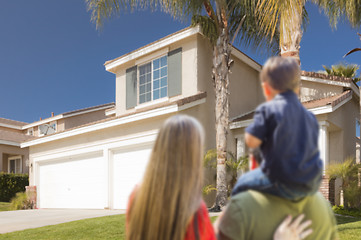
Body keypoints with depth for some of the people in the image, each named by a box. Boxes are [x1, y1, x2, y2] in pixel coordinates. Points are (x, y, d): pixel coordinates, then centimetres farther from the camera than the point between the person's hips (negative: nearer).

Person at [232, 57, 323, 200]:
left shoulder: (268, 110, -12)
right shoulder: (309, 116, 8)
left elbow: (252, 141, -15)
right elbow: (312, 145, 14)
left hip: (285, 184, -7)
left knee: (242, 184, 11)